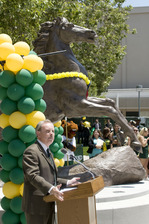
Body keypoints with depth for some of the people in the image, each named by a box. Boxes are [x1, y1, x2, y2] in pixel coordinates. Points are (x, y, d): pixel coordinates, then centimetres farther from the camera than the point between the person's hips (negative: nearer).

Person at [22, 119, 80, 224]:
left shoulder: (48, 152, 21)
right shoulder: (31, 151, -12)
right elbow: (33, 176, -25)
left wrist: (67, 182, 16)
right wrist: (50, 189, -37)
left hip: (48, 205, 10)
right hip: (37, 205, -10)